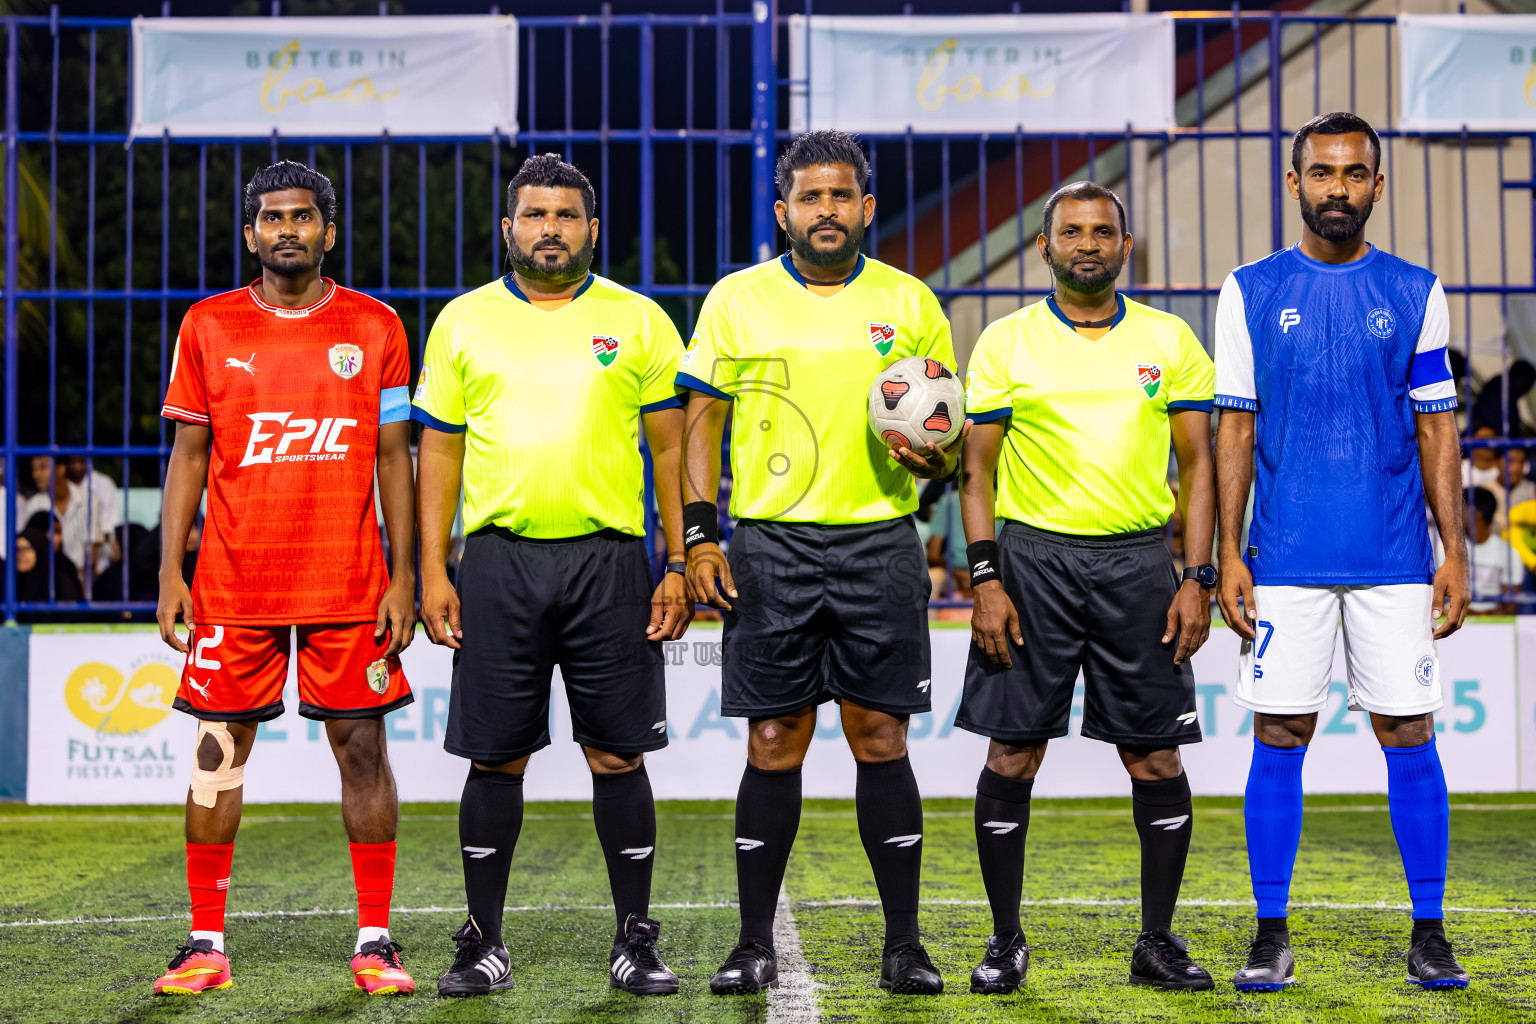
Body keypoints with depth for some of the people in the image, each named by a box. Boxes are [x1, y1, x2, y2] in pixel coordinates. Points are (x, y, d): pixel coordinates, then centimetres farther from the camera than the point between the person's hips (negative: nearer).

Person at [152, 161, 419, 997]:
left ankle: (375, 942, 10)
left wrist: (403, 576, -1)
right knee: (219, 747, 3)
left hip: (349, 583, 0)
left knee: (361, 747, 1)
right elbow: (188, 454, 7)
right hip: (234, 583, 1)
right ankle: (205, 943, 11)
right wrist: (170, 573, 0)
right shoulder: (209, 326, 5)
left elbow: (393, 457, 5)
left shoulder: (374, 327, 4)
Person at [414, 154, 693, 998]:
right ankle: (484, 943, 13)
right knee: (495, 755, 4)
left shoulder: (638, 321, 6)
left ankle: (634, 939, 12)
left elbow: (672, 449, 6)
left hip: (609, 560, -1)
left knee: (617, 754, 2)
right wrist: (432, 571, 1)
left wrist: (679, 565, -2)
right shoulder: (463, 321, 9)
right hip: (497, 559, 1)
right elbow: (439, 452, 9)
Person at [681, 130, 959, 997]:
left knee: (881, 739, 0)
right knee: (774, 745, 2)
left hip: (881, 544, 0)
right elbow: (703, 421, 6)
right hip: (772, 544, 0)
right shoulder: (738, 299, 6)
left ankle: (904, 943, 9)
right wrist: (700, 535, -4)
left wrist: (936, 460, -10)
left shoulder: (911, 303, 8)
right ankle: (757, 944, 11)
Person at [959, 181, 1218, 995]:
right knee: (1013, 752, -1)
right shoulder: (1006, 343, 4)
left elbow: (1198, 465, 8)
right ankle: (1006, 941, 12)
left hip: (1138, 561, 1)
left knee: (1156, 757, 2)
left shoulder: (1170, 340, 7)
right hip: (1033, 556, -1)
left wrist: (1198, 578, -2)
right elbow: (977, 469, 3)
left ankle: (1158, 942, 15)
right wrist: (985, 579, -6)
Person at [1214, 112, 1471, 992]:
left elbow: (1436, 427, 7)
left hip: (1396, 557, 0)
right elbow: (1236, 429, 5)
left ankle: (1429, 933, 12)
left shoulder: (1415, 292, 7)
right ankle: (1272, 937, 9)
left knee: (1410, 738, 2)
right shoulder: (1252, 292, 5)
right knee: (1279, 742, 1)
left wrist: (1455, 551, 0)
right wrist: (1229, 555, -1)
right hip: (1287, 557, 0)